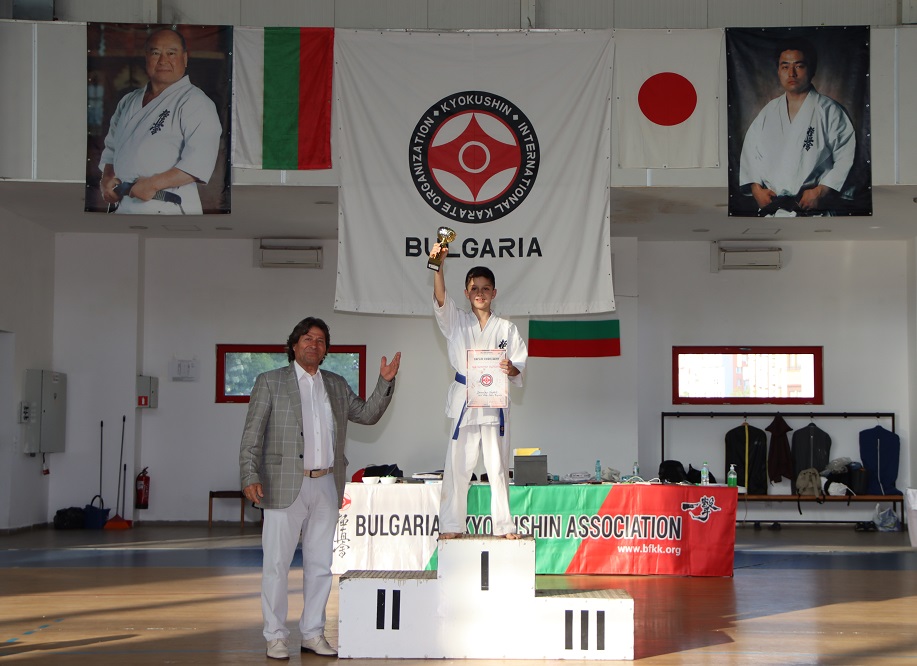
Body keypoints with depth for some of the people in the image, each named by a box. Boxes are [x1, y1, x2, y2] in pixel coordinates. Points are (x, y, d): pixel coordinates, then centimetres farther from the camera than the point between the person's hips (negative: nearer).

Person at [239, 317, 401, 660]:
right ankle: (275, 637, 8)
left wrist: (385, 382, 2)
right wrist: (250, 476, -15)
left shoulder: (336, 385, 15)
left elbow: (367, 414, 17)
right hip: (285, 486, -4)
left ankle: (313, 634, 19)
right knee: (277, 563, -1)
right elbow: (252, 434, -3)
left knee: (320, 564, 9)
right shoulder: (270, 382, 1)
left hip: (326, 486, 5)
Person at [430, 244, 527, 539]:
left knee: (498, 465, 4)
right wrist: (438, 265, -26)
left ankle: (504, 526, 11)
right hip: (464, 401, 0)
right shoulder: (456, 321, 6)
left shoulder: (506, 328, 9)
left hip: (495, 402, 1)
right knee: (457, 465, 0)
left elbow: (520, 365, 7)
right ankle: (451, 525, 6)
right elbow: (440, 298, -12)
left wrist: (511, 369, -17)